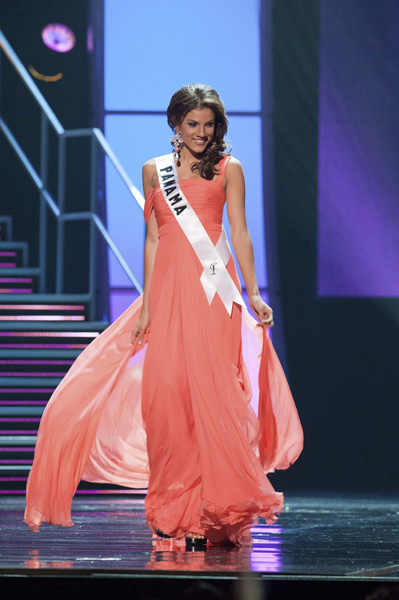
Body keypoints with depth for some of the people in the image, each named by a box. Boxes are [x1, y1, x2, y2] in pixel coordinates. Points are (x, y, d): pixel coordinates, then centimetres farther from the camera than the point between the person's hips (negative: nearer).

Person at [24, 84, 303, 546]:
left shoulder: (228, 169, 7)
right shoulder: (155, 171, 14)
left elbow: (240, 233, 3)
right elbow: (153, 238, 12)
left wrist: (252, 293, -7)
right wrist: (147, 304, 7)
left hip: (213, 287, -2)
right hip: (168, 287, 3)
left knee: (210, 390, -9)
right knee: (165, 391, -3)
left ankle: (213, 511, -3)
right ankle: (174, 511, 7)